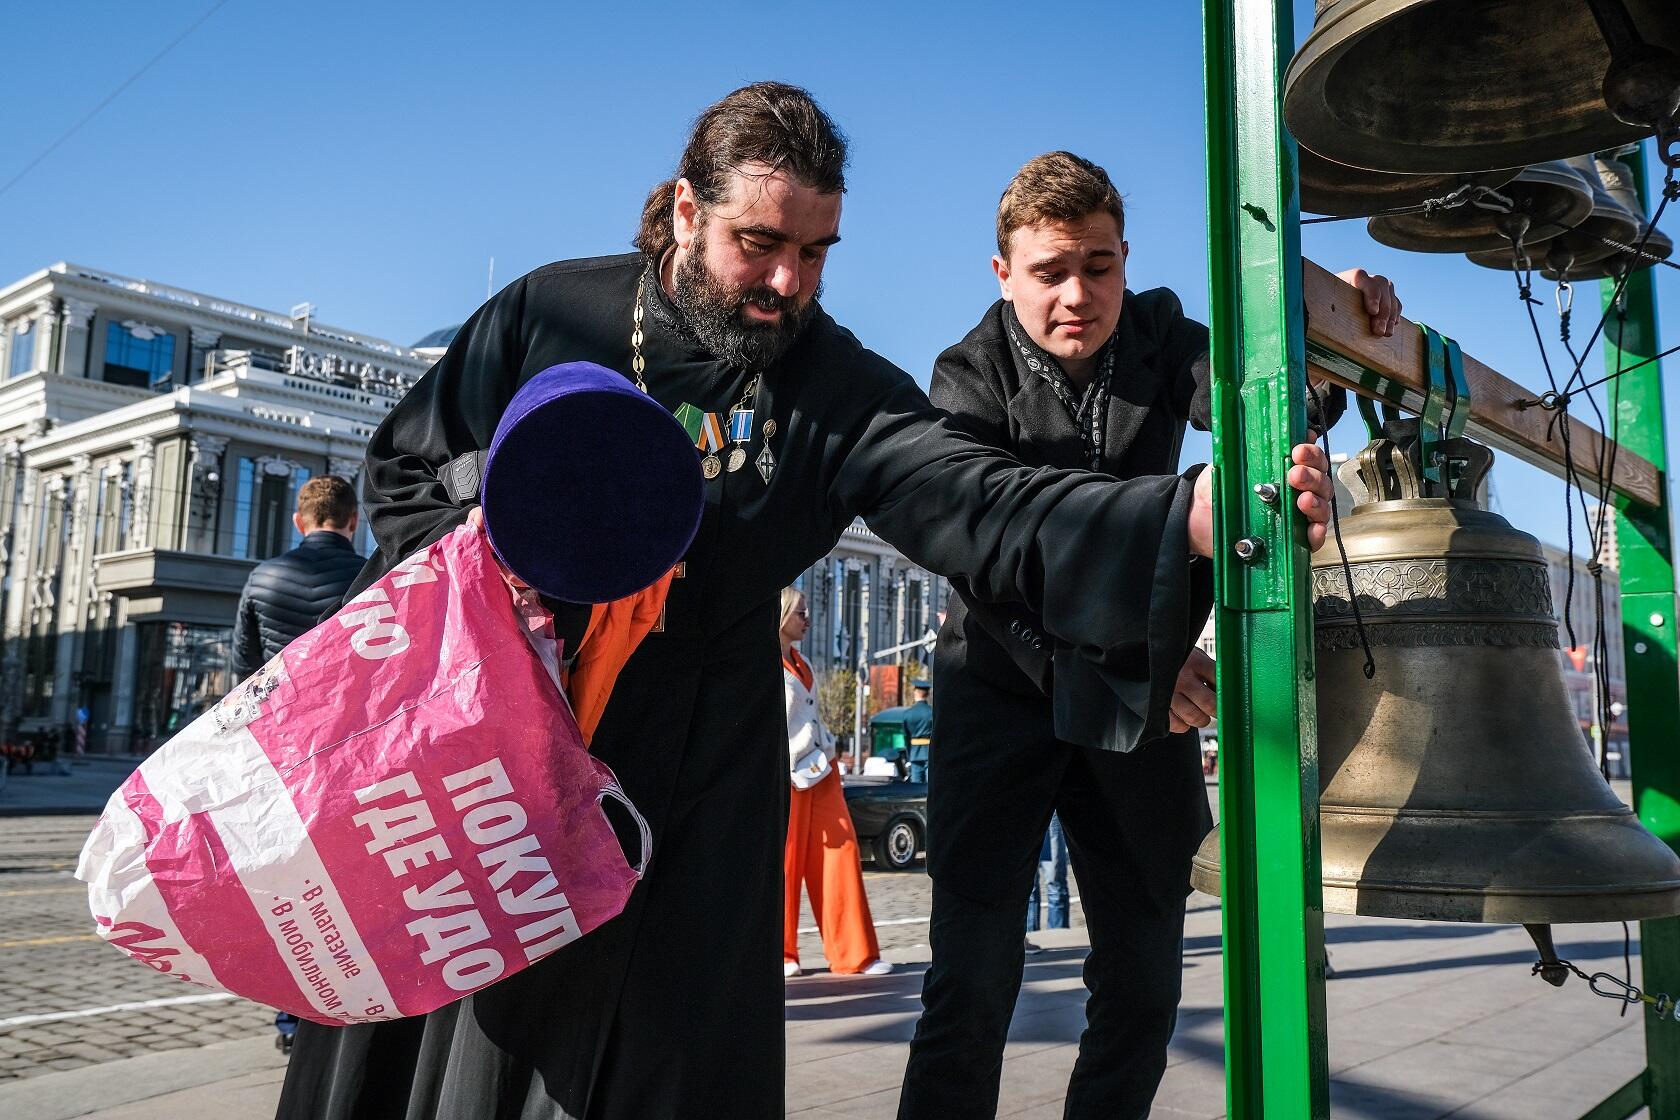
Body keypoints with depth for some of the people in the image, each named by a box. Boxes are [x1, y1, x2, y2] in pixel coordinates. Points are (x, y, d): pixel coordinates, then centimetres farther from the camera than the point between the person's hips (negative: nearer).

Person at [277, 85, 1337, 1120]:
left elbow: (986, 504, -20)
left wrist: (1198, 511, -36)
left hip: (687, 798, -1)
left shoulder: (842, 390, -5)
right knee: (419, 1034, 13)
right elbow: (406, 465, 7)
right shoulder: (550, 310, -2)